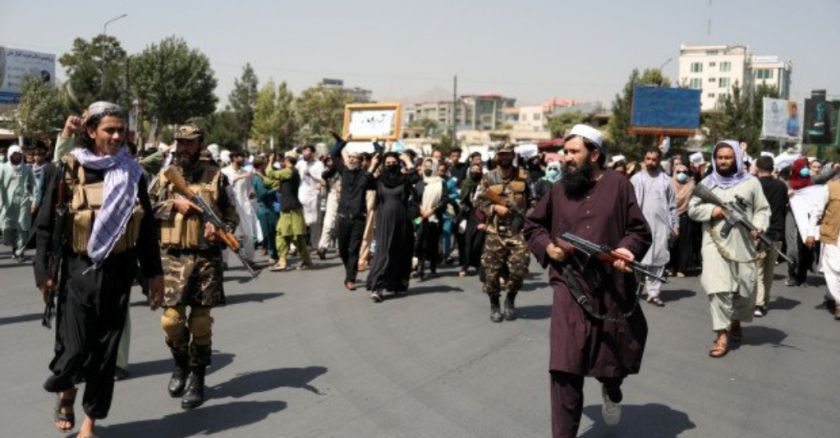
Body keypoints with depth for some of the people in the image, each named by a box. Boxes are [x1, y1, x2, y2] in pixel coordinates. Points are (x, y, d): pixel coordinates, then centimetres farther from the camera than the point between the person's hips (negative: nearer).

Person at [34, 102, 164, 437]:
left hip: (118, 272, 2)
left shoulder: (132, 174, 4)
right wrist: (44, 271, -7)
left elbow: (147, 227, 8)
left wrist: (154, 274, 6)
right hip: (79, 270, -2)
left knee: (105, 349, 6)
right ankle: (66, 392, 31)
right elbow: (45, 224, -1)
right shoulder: (69, 171, -5)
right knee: (75, 346, -3)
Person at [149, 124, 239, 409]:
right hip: (173, 257, 1)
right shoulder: (165, 175, 9)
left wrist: (221, 231, -13)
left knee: (200, 321, 3)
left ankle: (197, 377, 17)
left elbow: (232, 214, 7)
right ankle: (180, 363, 26)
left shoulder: (215, 175, 5)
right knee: (172, 318, -2)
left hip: (206, 257, -1)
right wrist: (174, 204, -10)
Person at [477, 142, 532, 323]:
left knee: (519, 269, -8)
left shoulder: (523, 176, 7)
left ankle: (510, 299, 18)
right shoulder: (488, 178, 4)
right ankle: (494, 304, 21)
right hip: (495, 232, 0)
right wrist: (495, 208, -13)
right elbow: (481, 202, 4)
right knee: (492, 271, 1)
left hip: (518, 231, 0)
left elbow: (532, 200, 14)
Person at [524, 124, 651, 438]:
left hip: (613, 289, 0)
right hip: (571, 290, 0)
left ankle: (611, 390, 54)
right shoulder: (559, 190, 5)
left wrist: (627, 248, -19)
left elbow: (640, 230, 1)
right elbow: (532, 226, 16)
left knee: (617, 352, 18)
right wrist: (547, 246, -3)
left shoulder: (617, 185, -1)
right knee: (565, 368, -7)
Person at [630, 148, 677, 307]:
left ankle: (653, 292, 7)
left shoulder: (666, 180, 8)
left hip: (661, 225, 2)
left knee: (659, 259, 2)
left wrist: (675, 224, 6)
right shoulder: (636, 179, 4)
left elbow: (672, 205, 11)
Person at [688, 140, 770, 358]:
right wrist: (712, 210, -12)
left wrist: (758, 226, -14)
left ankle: (736, 322, 40)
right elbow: (692, 209, 6)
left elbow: (763, 209, 5)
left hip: (743, 244, 1)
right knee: (718, 289, -12)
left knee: (744, 290, 11)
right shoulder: (707, 183, 7)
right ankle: (722, 336, -9)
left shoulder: (751, 182, 5)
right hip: (715, 244, -1)